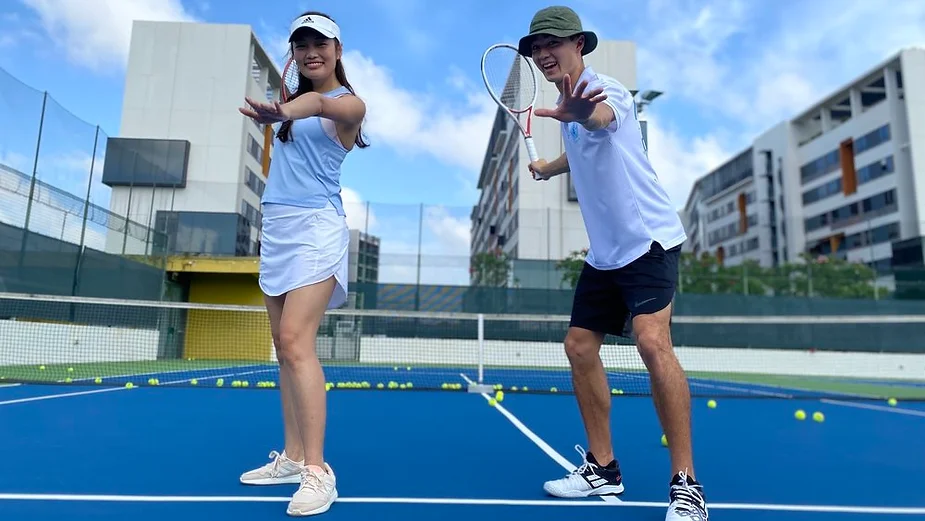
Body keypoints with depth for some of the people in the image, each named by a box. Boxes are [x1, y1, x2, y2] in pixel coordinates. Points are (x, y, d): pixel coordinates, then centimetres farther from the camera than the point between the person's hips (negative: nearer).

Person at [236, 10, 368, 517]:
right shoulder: (295, 99, 22)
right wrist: (277, 111, -10)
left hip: (315, 227, -7)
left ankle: (317, 470, -12)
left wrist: (284, 111, -45)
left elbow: (320, 105, -25)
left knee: (296, 342, -18)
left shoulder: (349, 104, -4)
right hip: (276, 227, 7)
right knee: (285, 347, 7)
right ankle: (292, 458, 16)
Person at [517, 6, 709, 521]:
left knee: (653, 342, -25)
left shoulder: (605, 89, -13)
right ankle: (603, 467, 18)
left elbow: (600, 118, -39)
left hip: (648, 239, -8)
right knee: (580, 347, 5)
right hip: (605, 251, 9)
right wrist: (548, 167, 41)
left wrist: (576, 113, -60)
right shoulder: (570, 105, 12)